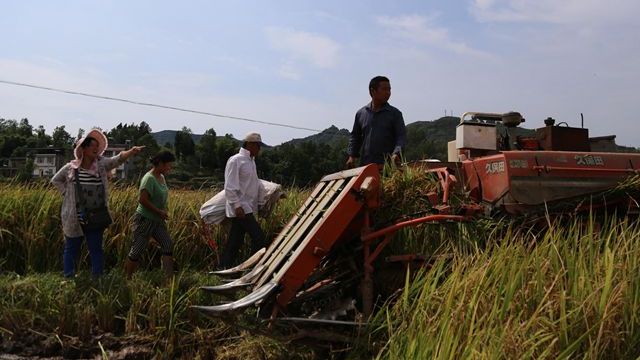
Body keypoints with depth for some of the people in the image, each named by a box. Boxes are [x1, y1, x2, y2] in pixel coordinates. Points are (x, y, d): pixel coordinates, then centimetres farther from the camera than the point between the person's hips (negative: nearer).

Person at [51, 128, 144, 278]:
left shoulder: (102, 164, -4)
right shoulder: (70, 168, -5)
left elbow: (118, 159, -21)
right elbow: (55, 180, 11)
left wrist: (131, 151, -39)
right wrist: (67, 193, -1)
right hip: (74, 219, -1)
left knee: (96, 249, 10)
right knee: (71, 249, 13)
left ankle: (98, 277, 22)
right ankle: (69, 278, 26)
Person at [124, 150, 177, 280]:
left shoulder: (161, 177, 9)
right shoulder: (149, 178, -18)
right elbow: (143, 200, -25)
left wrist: (164, 211, 3)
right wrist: (159, 212, -20)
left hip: (157, 221, 9)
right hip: (145, 220, -8)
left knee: (168, 245, -1)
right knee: (137, 251, 1)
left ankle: (169, 278, 2)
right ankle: (127, 279, 15)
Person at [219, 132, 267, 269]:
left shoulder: (251, 161, 18)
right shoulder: (236, 160, -11)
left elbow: (256, 183, 25)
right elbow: (230, 187, -17)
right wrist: (237, 205, -22)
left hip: (248, 208, 9)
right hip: (241, 208, -9)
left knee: (235, 242, 11)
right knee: (258, 237, -13)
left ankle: (224, 269, 18)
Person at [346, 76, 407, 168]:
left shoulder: (395, 114, 5)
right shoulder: (361, 113, 12)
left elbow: (401, 136, -2)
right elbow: (355, 136, 20)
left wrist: (396, 153, -20)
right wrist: (352, 155, 8)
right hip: (365, 165, 3)